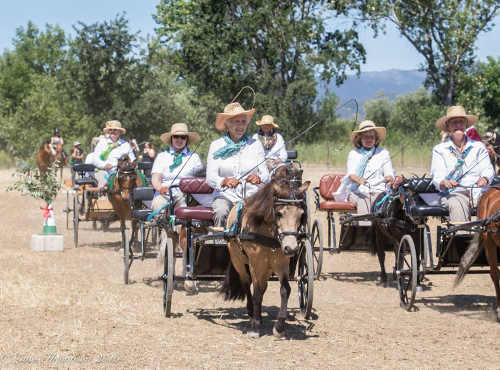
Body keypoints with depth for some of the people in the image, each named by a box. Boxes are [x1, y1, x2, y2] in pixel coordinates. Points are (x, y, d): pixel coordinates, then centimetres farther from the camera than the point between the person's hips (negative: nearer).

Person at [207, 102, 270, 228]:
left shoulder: (255, 144, 9)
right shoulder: (216, 146, 6)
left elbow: (266, 175, 4)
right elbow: (210, 177, -4)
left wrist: (258, 178, -21)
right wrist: (225, 181, -26)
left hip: (251, 196, 1)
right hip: (225, 196, 0)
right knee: (221, 212, -34)